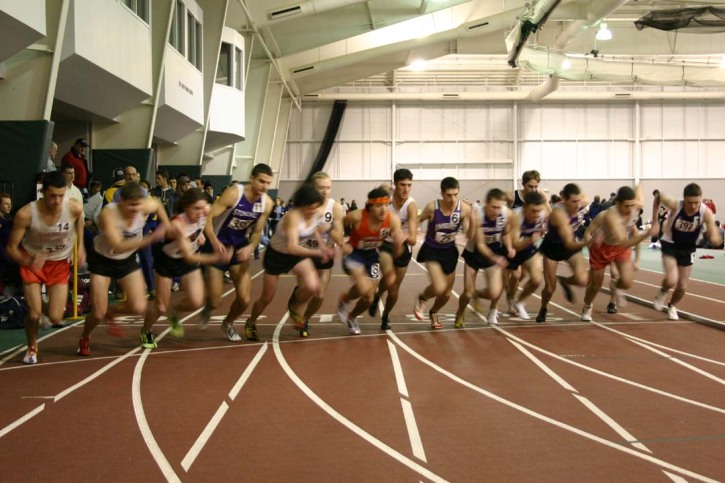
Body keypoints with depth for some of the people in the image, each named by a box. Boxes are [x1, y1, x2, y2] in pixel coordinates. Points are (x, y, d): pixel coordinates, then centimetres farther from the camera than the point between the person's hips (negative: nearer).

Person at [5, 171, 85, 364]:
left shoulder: (74, 208, -25)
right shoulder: (26, 214, -29)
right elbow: (11, 248, -19)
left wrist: (80, 245, -3)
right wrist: (28, 262, -38)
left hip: (60, 263, 1)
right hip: (32, 262, -1)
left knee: (55, 318, -6)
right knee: (34, 314, -9)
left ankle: (57, 302, 33)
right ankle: (32, 347, 25)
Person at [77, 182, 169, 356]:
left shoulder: (146, 207, -21)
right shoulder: (108, 213, -33)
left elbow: (158, 204, 6)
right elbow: (119, 246, -43)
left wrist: (167, 226, -1)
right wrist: (150, 239, -50)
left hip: (128, 260, 4)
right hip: (102, 261, -4)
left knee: (139, 308, -11)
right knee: (98, 314, -4)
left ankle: (110, 312, 23)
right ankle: (84, 339, 31)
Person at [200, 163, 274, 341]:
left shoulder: (267, 203, -9)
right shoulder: (233, 193, -24)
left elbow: (257, 232, -1)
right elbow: (208, 217, -26)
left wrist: (250, 248, -21)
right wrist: (214, 241, -42)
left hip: (240, 248, 4)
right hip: (218, 247, -4)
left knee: (244, 300, 0)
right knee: (215, 302, -4)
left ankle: (228, 324, 33)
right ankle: (208, 308, 35)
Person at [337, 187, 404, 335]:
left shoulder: (393, 220, -24)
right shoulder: (356, 217, -31)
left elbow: (397, 254, -18)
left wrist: (398, 244, -39)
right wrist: (342, 244, -24)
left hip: (372, 254, 4)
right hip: (353, 253, -3)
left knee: (369, 298, 8)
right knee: (363, 289, -26)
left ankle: (351, 317, 41)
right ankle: (344, 300, 9)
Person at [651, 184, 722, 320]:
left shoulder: (706, 212, -26)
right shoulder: (675, 205, -29)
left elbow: (716, 240, -26)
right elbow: (658, 196, -7)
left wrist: (714, 238, -51)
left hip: (688, 248, 2)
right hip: (670, 245, -2)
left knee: (682, 286, 10)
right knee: (671, 280, -23)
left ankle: (672, 306, 43)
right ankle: (662, 293, 13)